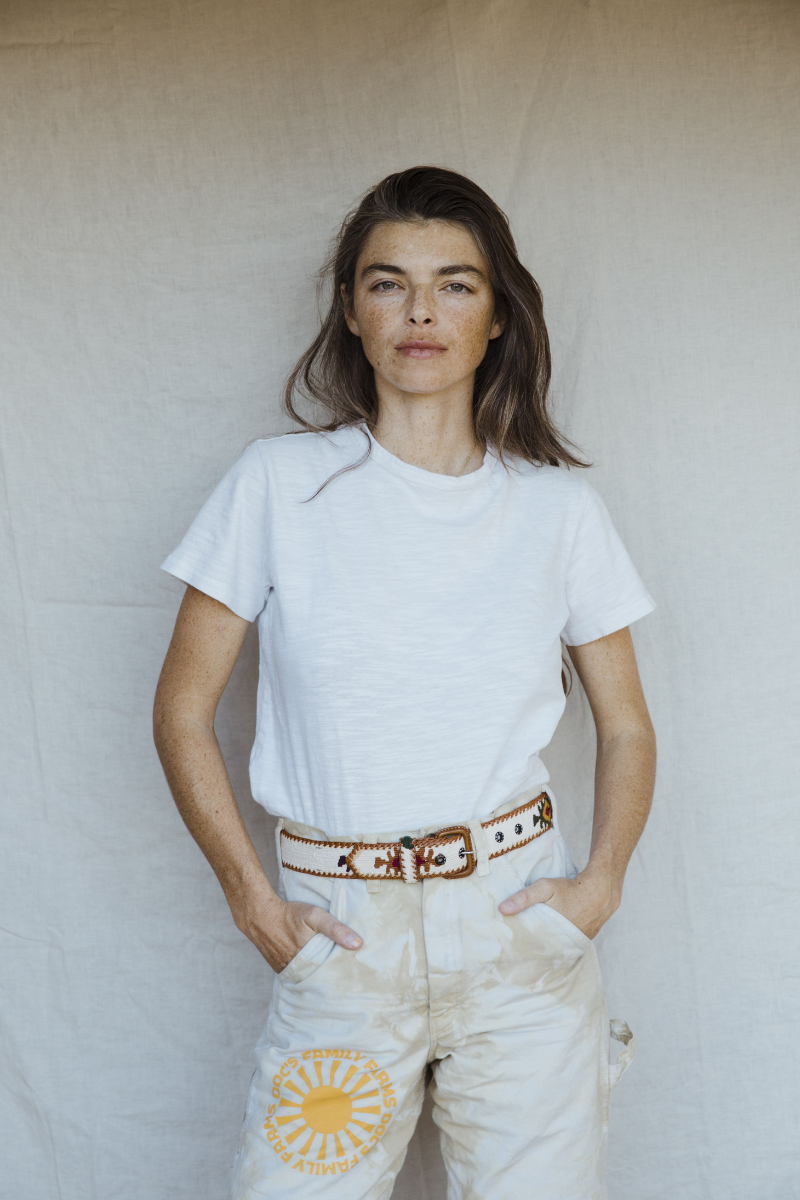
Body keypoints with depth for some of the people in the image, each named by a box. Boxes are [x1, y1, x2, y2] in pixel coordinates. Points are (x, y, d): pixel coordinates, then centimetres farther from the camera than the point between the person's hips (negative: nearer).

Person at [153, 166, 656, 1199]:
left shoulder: (558, 506, 2)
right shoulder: (280, 483, -2)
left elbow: (626, 728, 10)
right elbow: (183, 710, 2)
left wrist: (601, 882, -4)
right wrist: (251, 897, -5)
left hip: (519, 926, 1)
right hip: (339, 937, -1)